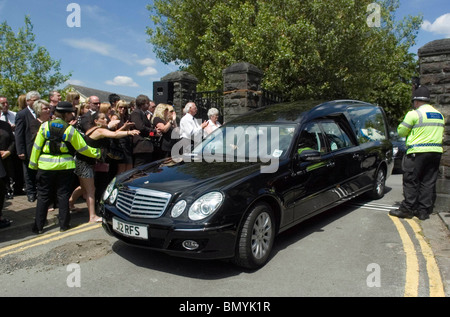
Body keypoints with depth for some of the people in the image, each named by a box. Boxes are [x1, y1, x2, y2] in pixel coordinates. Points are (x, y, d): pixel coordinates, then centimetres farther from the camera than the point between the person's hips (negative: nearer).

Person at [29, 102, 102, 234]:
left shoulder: (45, 126, -2)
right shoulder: (70, 129, -7)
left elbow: (37, 146, 1)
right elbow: (82, 148, -2)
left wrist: (34, 163, 10)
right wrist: (97, 152, 12)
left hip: (46, 165, 1)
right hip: (65, 165, -1)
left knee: (43, 196, 9)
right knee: (63, 195, 9)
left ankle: (38, 226, 14)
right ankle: (63, 224, 14)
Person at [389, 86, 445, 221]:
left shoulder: (414, 114, -9)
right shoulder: (439, 115, 15)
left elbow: (401, 131, -2)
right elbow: (440, 134, 22)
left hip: (418, 153, -7)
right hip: (436, 152, 7)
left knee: (410, 182, 1)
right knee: (428, 183, 9)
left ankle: (407, 209, 4)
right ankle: (424, 211, 13)